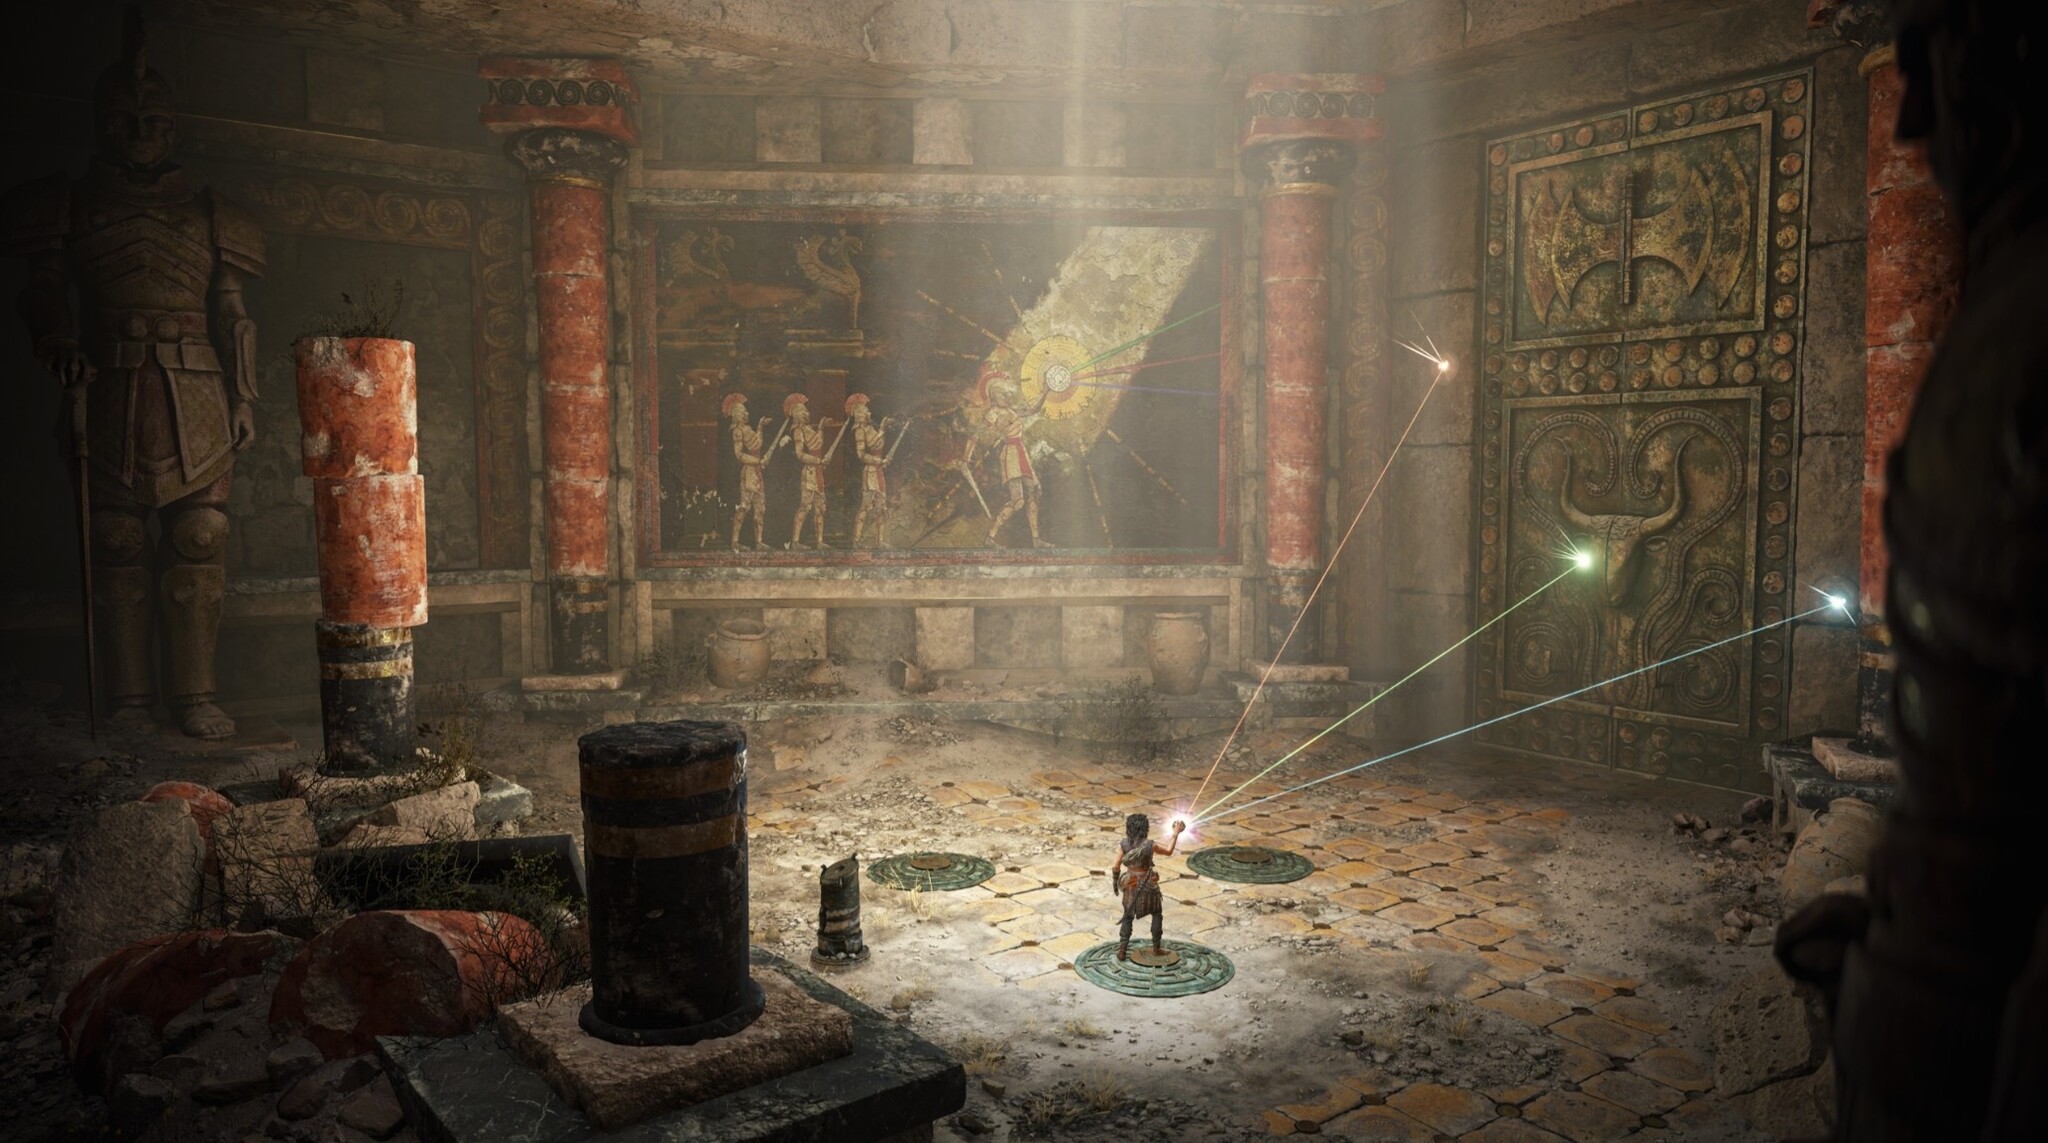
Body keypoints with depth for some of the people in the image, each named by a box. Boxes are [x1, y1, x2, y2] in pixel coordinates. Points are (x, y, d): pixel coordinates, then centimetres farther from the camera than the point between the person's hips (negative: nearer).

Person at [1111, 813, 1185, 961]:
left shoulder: (1125, 844, -12)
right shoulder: (1150, 845, -20)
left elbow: (1116, 867, -6)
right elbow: (1168, 852, -1)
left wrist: (1116, 883, 10)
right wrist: (1176, 833, 6)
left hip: (1130, 885, 2)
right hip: (1147, 885, -2)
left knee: (1128, 917, 16)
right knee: (1157, 914, 22)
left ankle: (1122, 951, 9)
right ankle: (1156, 946, 28)